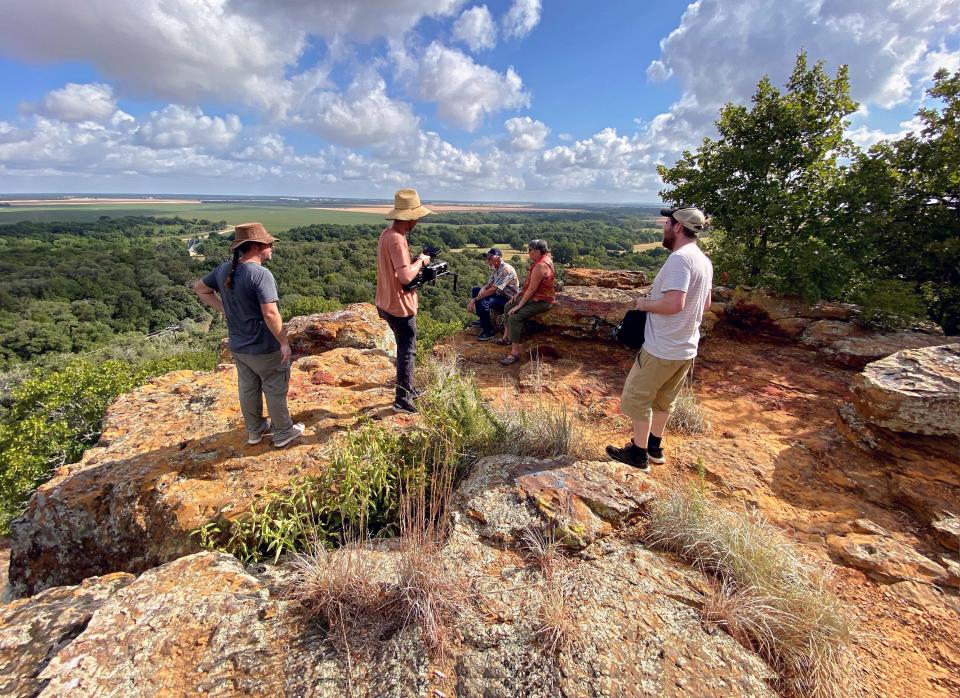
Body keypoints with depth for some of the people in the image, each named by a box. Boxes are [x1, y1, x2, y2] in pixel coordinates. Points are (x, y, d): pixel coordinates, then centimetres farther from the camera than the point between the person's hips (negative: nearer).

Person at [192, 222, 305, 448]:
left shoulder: (224, 269, 1)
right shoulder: (261, 274, -24)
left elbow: (200, 288, 16)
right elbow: (270, 314, -29)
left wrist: (223, 308, 11)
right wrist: (284, 343, -19)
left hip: (237, 346, 7)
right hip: (265, 348, -7)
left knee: (248, 389, 21)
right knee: (275, 390, 10)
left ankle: (255, 430, 38)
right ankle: (283, 433, 26)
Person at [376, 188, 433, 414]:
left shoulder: (386, 233, 7)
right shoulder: (396, 240, -23)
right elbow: (406, 276, -31)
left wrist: (416, 262, 4)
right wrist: (421, 261, -14)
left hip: (387, 303, 10)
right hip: (400, 306, -10)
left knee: (404, 347, 22)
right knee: (408, 351, 2)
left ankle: (408, 388, 37)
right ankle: (402, 401, 12)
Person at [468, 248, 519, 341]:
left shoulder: (506, 269, -24)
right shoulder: (495, 268, 6)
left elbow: (493, 289, -29)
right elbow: (490, 284, 11)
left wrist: (475, 299, -27)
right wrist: (483, 288, -15)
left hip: (508, 299, -10)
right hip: (499, 294, 10)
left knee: (482, 302, -30)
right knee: (475, 290, 11)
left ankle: (488, 332, -14)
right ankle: (482, 321, 16)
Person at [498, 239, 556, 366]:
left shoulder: (540, 266, -25)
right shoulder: (542, 259, 8)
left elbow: (532, 289, -25)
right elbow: (529, 282, 16)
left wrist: (519, 305, -20)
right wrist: (519, 294, 10)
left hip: (541, 301, -11)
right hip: (534, 296, 11)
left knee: (515, 317, -26)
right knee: (508, 306, 19)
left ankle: (515, 353, -21)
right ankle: (507, 336, 30)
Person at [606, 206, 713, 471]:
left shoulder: (679, 259, -21)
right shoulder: (704, 261, 9)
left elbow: (673, 303, -31)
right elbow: (706, 303, 18)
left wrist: (646, 304, -14)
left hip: (662, 349, -9)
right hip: (687, 348, 9)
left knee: (637, 398, 6)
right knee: (663, 399, 21)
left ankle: (638, 454, 17)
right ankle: (654, 447, 35)